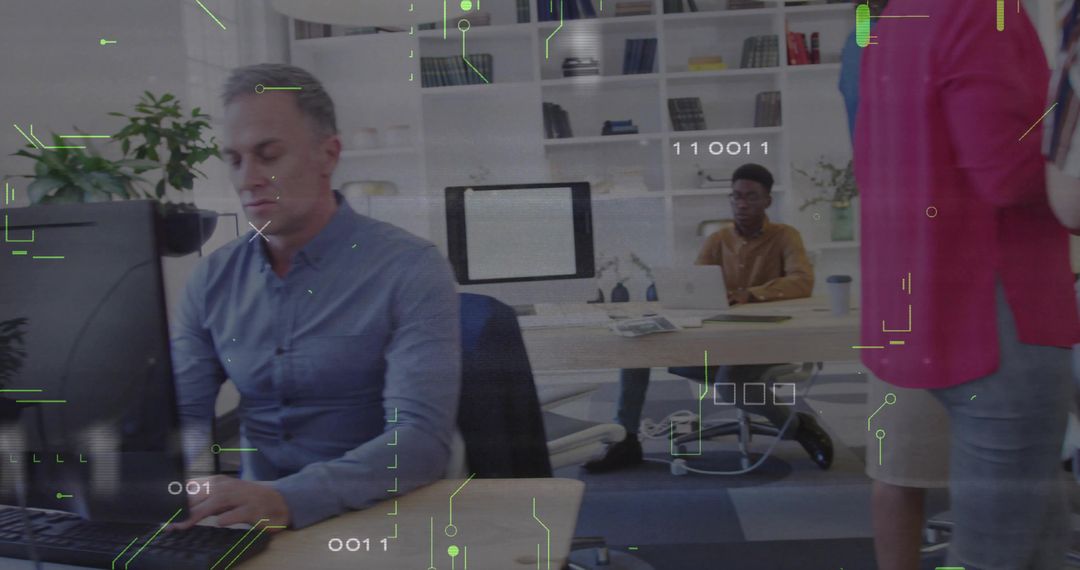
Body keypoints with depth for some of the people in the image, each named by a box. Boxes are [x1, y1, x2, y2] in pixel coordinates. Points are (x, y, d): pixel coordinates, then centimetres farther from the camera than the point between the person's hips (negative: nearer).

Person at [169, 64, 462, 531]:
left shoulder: (410, 271, -11)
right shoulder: (212, 280, 5)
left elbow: (421, 438, -21)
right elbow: (180, 417, 5)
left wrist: (286, 499, -34)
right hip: (259, 519, 4)